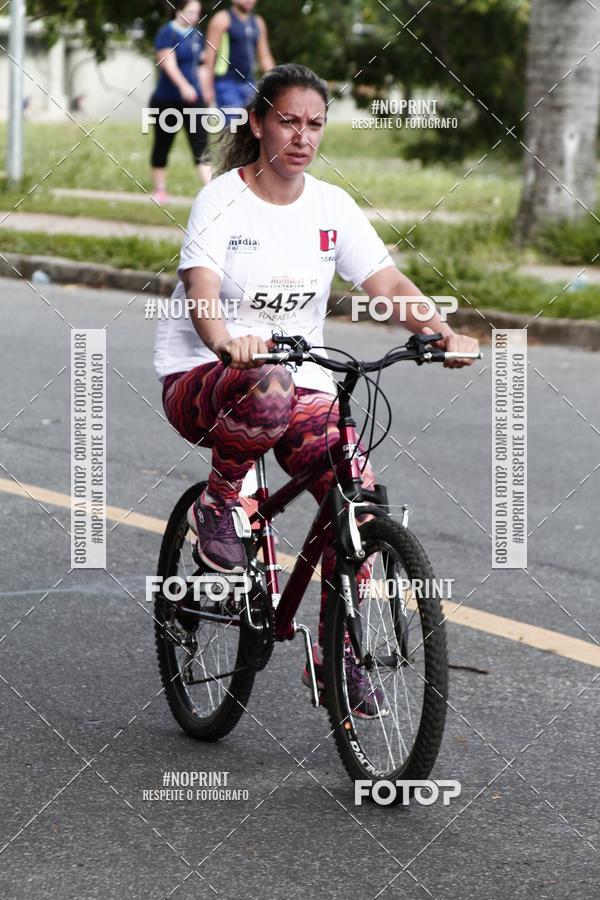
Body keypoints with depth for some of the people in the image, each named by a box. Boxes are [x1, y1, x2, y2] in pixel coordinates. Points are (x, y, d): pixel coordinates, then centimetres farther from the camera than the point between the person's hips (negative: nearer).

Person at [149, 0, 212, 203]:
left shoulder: (196, 35, 10)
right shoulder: (167, 33, -10)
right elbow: (169, 64, -21)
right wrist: (184, 86, -35)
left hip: (193, 99, 5)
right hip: (166, 100, -5)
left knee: (201, 144, -8)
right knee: (162, 145, 8)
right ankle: (159, 190, 20)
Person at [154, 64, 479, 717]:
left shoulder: (331, 207, 4)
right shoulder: (222, 200, -9)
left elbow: (388, 284, -3)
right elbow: (203, 293, -23)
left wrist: (444, 335, -22)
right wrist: (230, 343, -46)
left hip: (300, 380, 5)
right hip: (200, 379, -5)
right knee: (267, 390, -41)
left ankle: (336, 655, 2)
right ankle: (217, 505, -12)